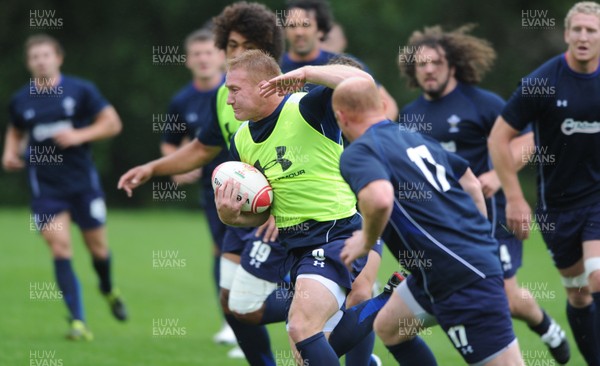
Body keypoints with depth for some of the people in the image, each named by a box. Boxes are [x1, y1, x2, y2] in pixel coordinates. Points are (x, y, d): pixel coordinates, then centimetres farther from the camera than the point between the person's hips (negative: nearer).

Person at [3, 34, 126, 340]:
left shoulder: (80, 90, -4)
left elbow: (112, 123, -3)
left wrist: (79, 135, -16)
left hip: (83, 180, 0)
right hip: (45, 185, 0)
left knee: (97, 247, 8)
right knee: (60, 248, -13)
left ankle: (108, 289, 42)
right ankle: (78, 321, -10)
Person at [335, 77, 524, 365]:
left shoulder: (358, 153, -11)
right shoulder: (416, 139, 14)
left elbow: (380, 199, -31)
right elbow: (471, 184, 22)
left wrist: (366, 241, -12)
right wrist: (478, 237, 28)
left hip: (460, 275, -9)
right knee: (388, 329, 22)